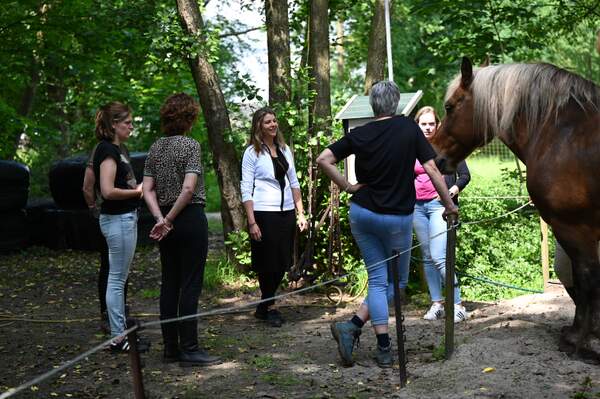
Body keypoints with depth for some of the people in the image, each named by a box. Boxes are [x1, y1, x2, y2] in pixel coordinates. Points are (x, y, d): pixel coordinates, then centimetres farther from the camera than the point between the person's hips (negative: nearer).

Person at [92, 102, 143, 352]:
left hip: (126, 217, 10)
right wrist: (136, 191, -10)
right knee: (117, 279, -4)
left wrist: (136, 189, 8)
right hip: (117, 219, -10)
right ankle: (118, 338, 1)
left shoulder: (114, 149, 13)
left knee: (119, 278, 15)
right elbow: (108, 191, -23)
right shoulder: (107, 150, -15)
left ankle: (121, 329, 23)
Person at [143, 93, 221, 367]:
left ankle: (170, 348, 14)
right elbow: (188, 188, -19)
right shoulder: (190, 145, -10)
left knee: (169, 283, 10)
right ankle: (189, 349, -2)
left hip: (167, 223, 7)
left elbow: (147, 189, 3)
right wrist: (168, 220, -12)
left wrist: (161, 218, -6)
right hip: (191, 218, -7)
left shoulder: (156, 148, 9)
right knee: (190, 285, -3)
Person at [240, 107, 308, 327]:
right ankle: (269, 308, 17)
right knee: (268, 263, 0)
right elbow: (246, 189, -7)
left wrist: (301, 214, 10)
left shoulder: (284, 149, 13)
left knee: (282, 263, 9)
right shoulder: (252, 152, -4)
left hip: (286, 212, 6)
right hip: (264, 213, -6)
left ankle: (263, 307, 24)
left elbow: (294, 182, 16)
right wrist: (251, 222, -14)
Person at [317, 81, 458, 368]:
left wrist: (347, 187, 4)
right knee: (397, 280, 11)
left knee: (378, 280, 9)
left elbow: (323, 159, -3)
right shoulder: (409, 128, -6)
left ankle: (384, 348, 0)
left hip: (361, 212, 3)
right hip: (397, 217, -3)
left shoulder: (359, 134, 0)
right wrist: (449, 204, 2)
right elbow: (431, 168, -7)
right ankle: (353, 326, -5)